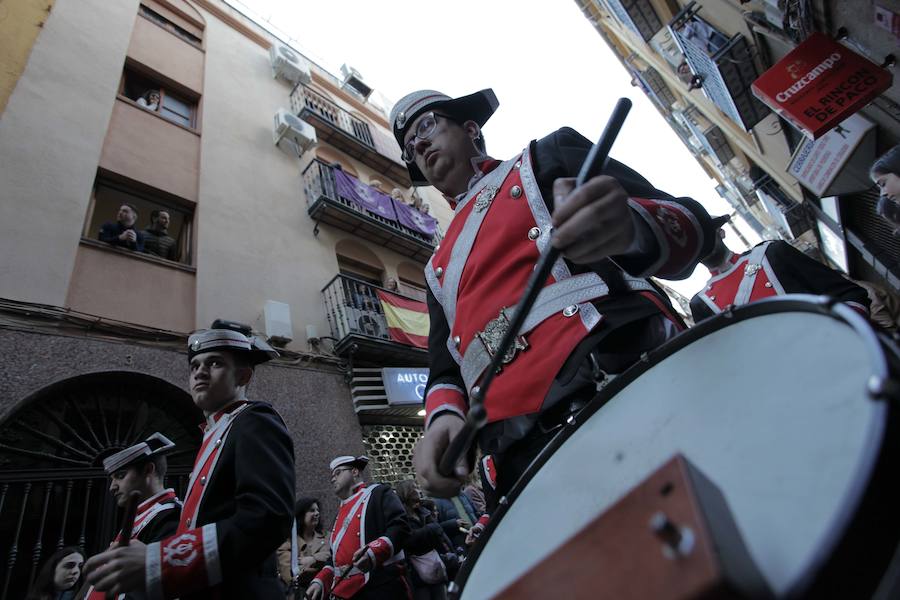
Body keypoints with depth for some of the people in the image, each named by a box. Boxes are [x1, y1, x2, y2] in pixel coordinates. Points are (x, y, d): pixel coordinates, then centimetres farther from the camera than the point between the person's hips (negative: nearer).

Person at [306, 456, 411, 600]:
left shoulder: (378, 493, -1)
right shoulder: (341, 512, 23)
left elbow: (400, 527, -14)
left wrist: (374, 551, -28)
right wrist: (320, 581, 9)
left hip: (381, 588, -7)